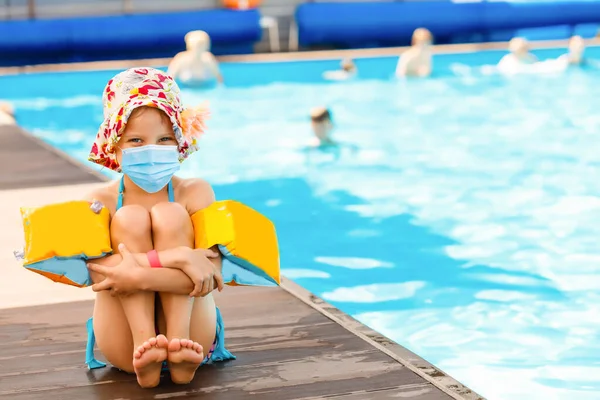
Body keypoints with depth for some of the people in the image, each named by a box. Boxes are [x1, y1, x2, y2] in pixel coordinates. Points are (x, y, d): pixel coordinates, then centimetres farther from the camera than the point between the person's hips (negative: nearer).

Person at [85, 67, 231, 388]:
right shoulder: (99, 202, -4)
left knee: (169, 215, -18)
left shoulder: (195, 193, -6)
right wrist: (175, 258, -34)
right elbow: (98, 273, -24)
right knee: (130, 218, -18)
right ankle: (144, 346, -29)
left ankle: (179, 345, -28)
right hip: (124, 345, 0)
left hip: (193, 336, 0)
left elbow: (210, 275, -20)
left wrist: (139, 276, -35)